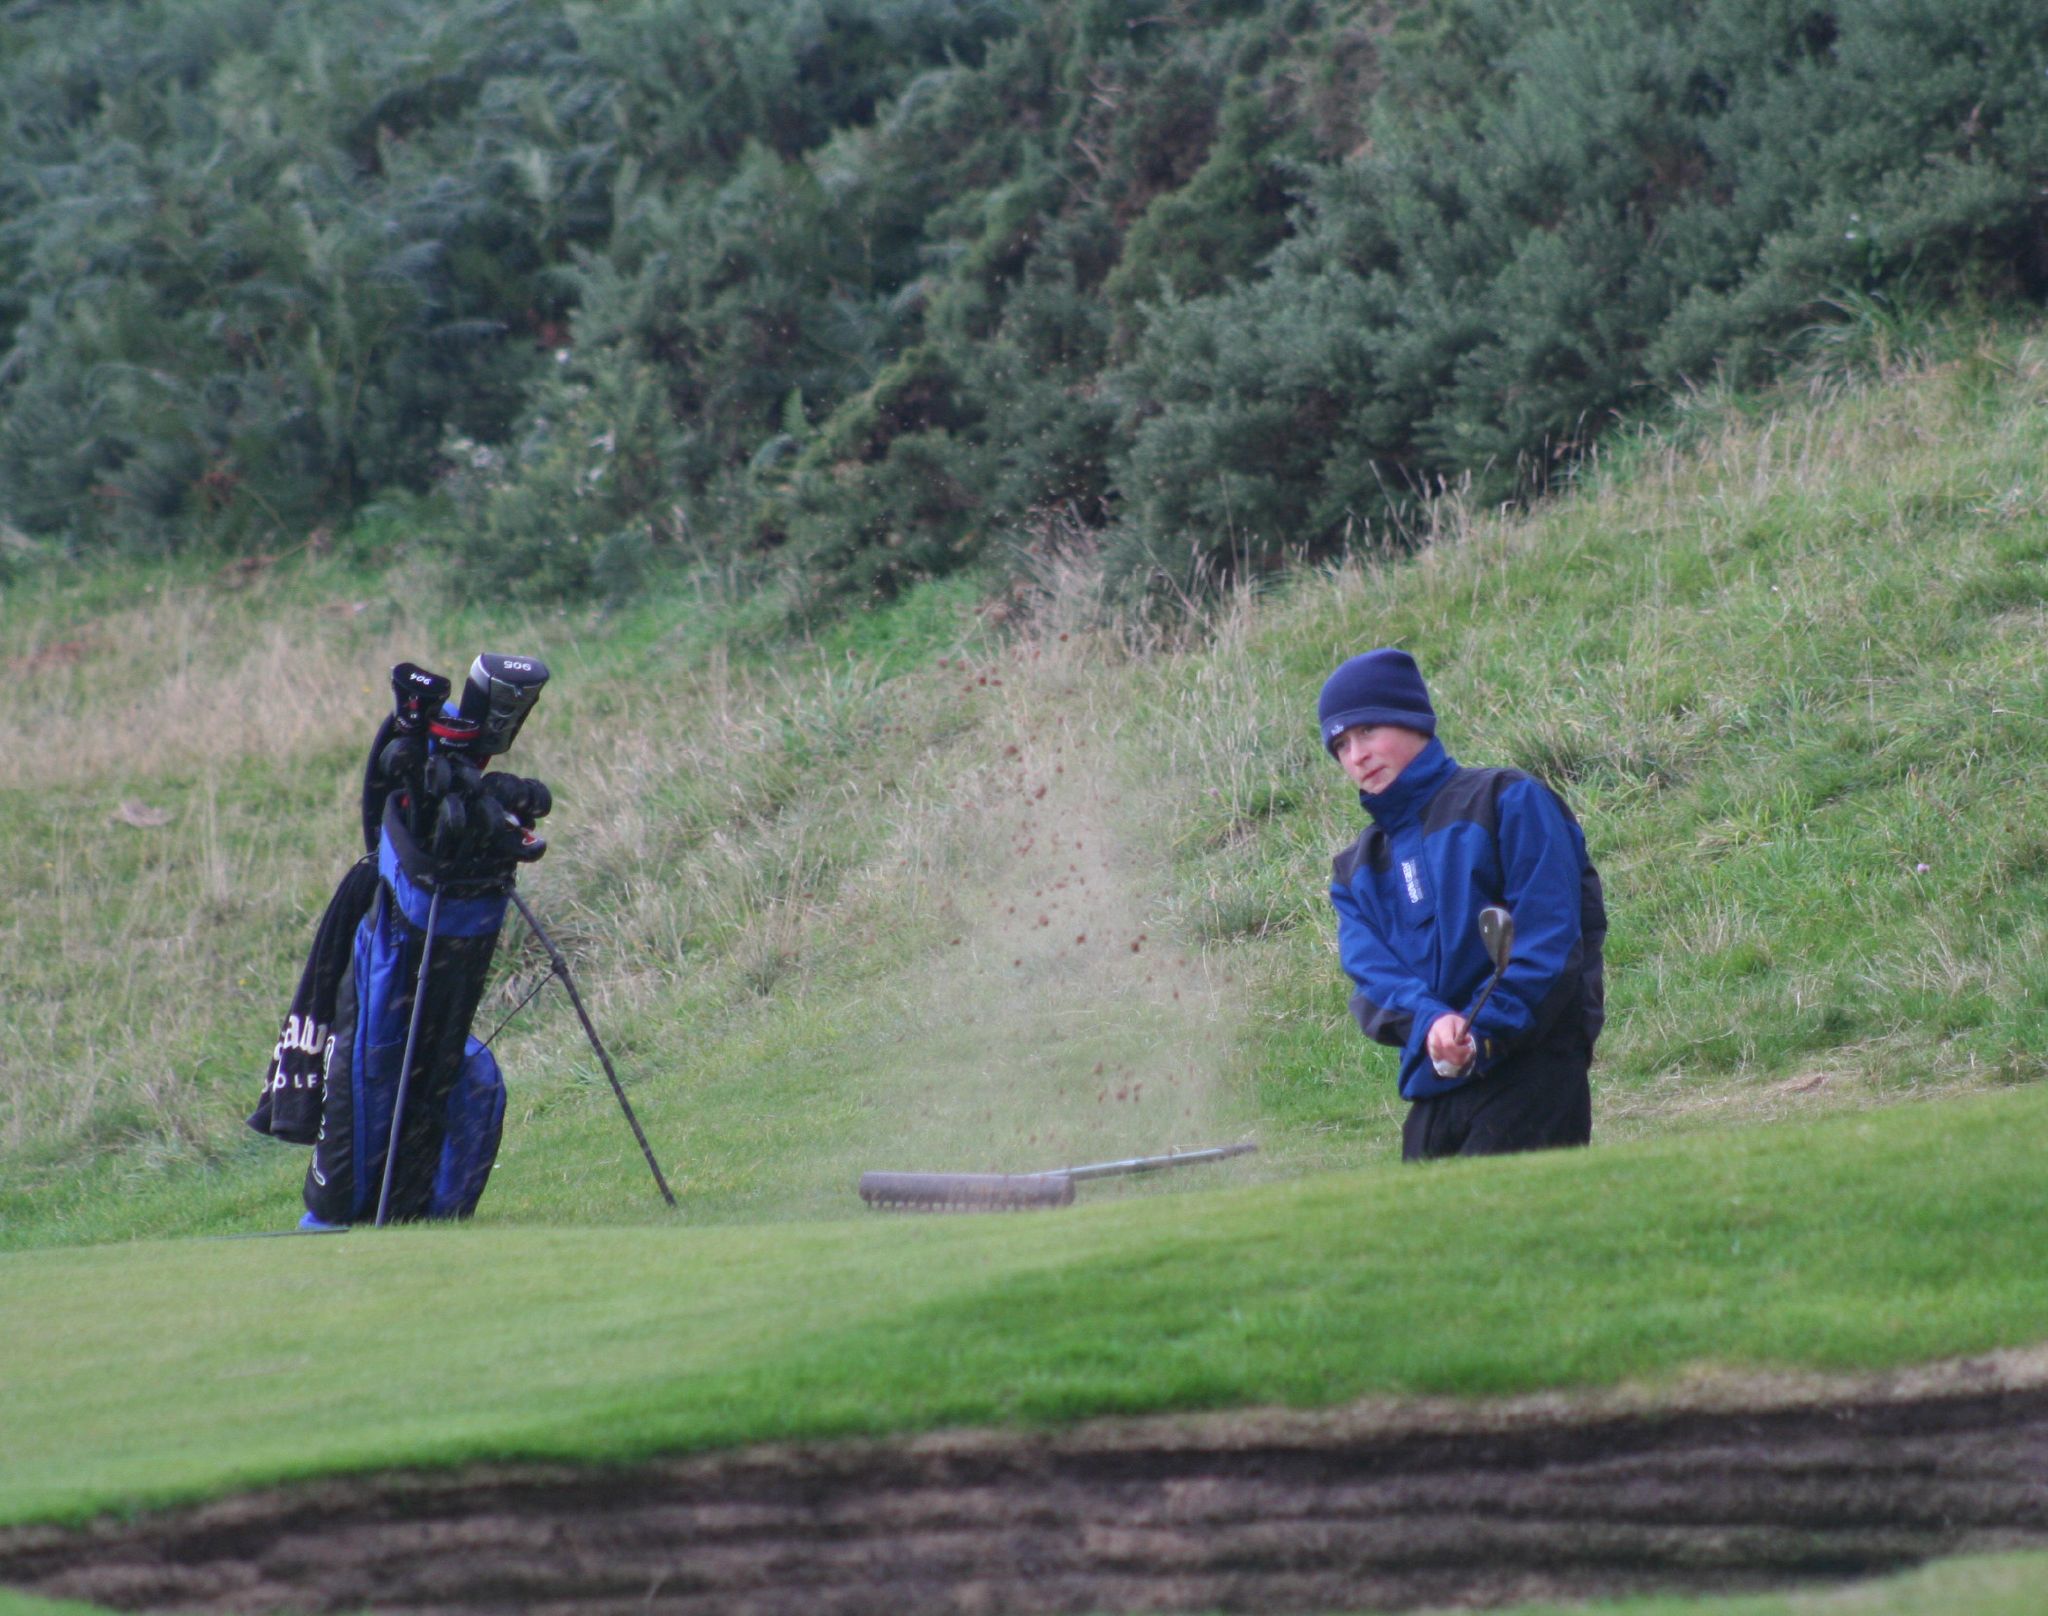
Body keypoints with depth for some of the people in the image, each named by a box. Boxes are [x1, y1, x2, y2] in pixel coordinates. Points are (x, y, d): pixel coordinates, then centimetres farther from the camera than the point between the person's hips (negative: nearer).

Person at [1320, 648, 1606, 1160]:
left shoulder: (1509, 801, 2)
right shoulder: (1356, 872, 20)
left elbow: (1549, 933, -8)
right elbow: (1371, 970, 3)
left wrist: (1484, 1032, -18)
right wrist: (1427, 1023, -19)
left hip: (1531, 1077, -6)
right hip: (1432, 1092, 6)